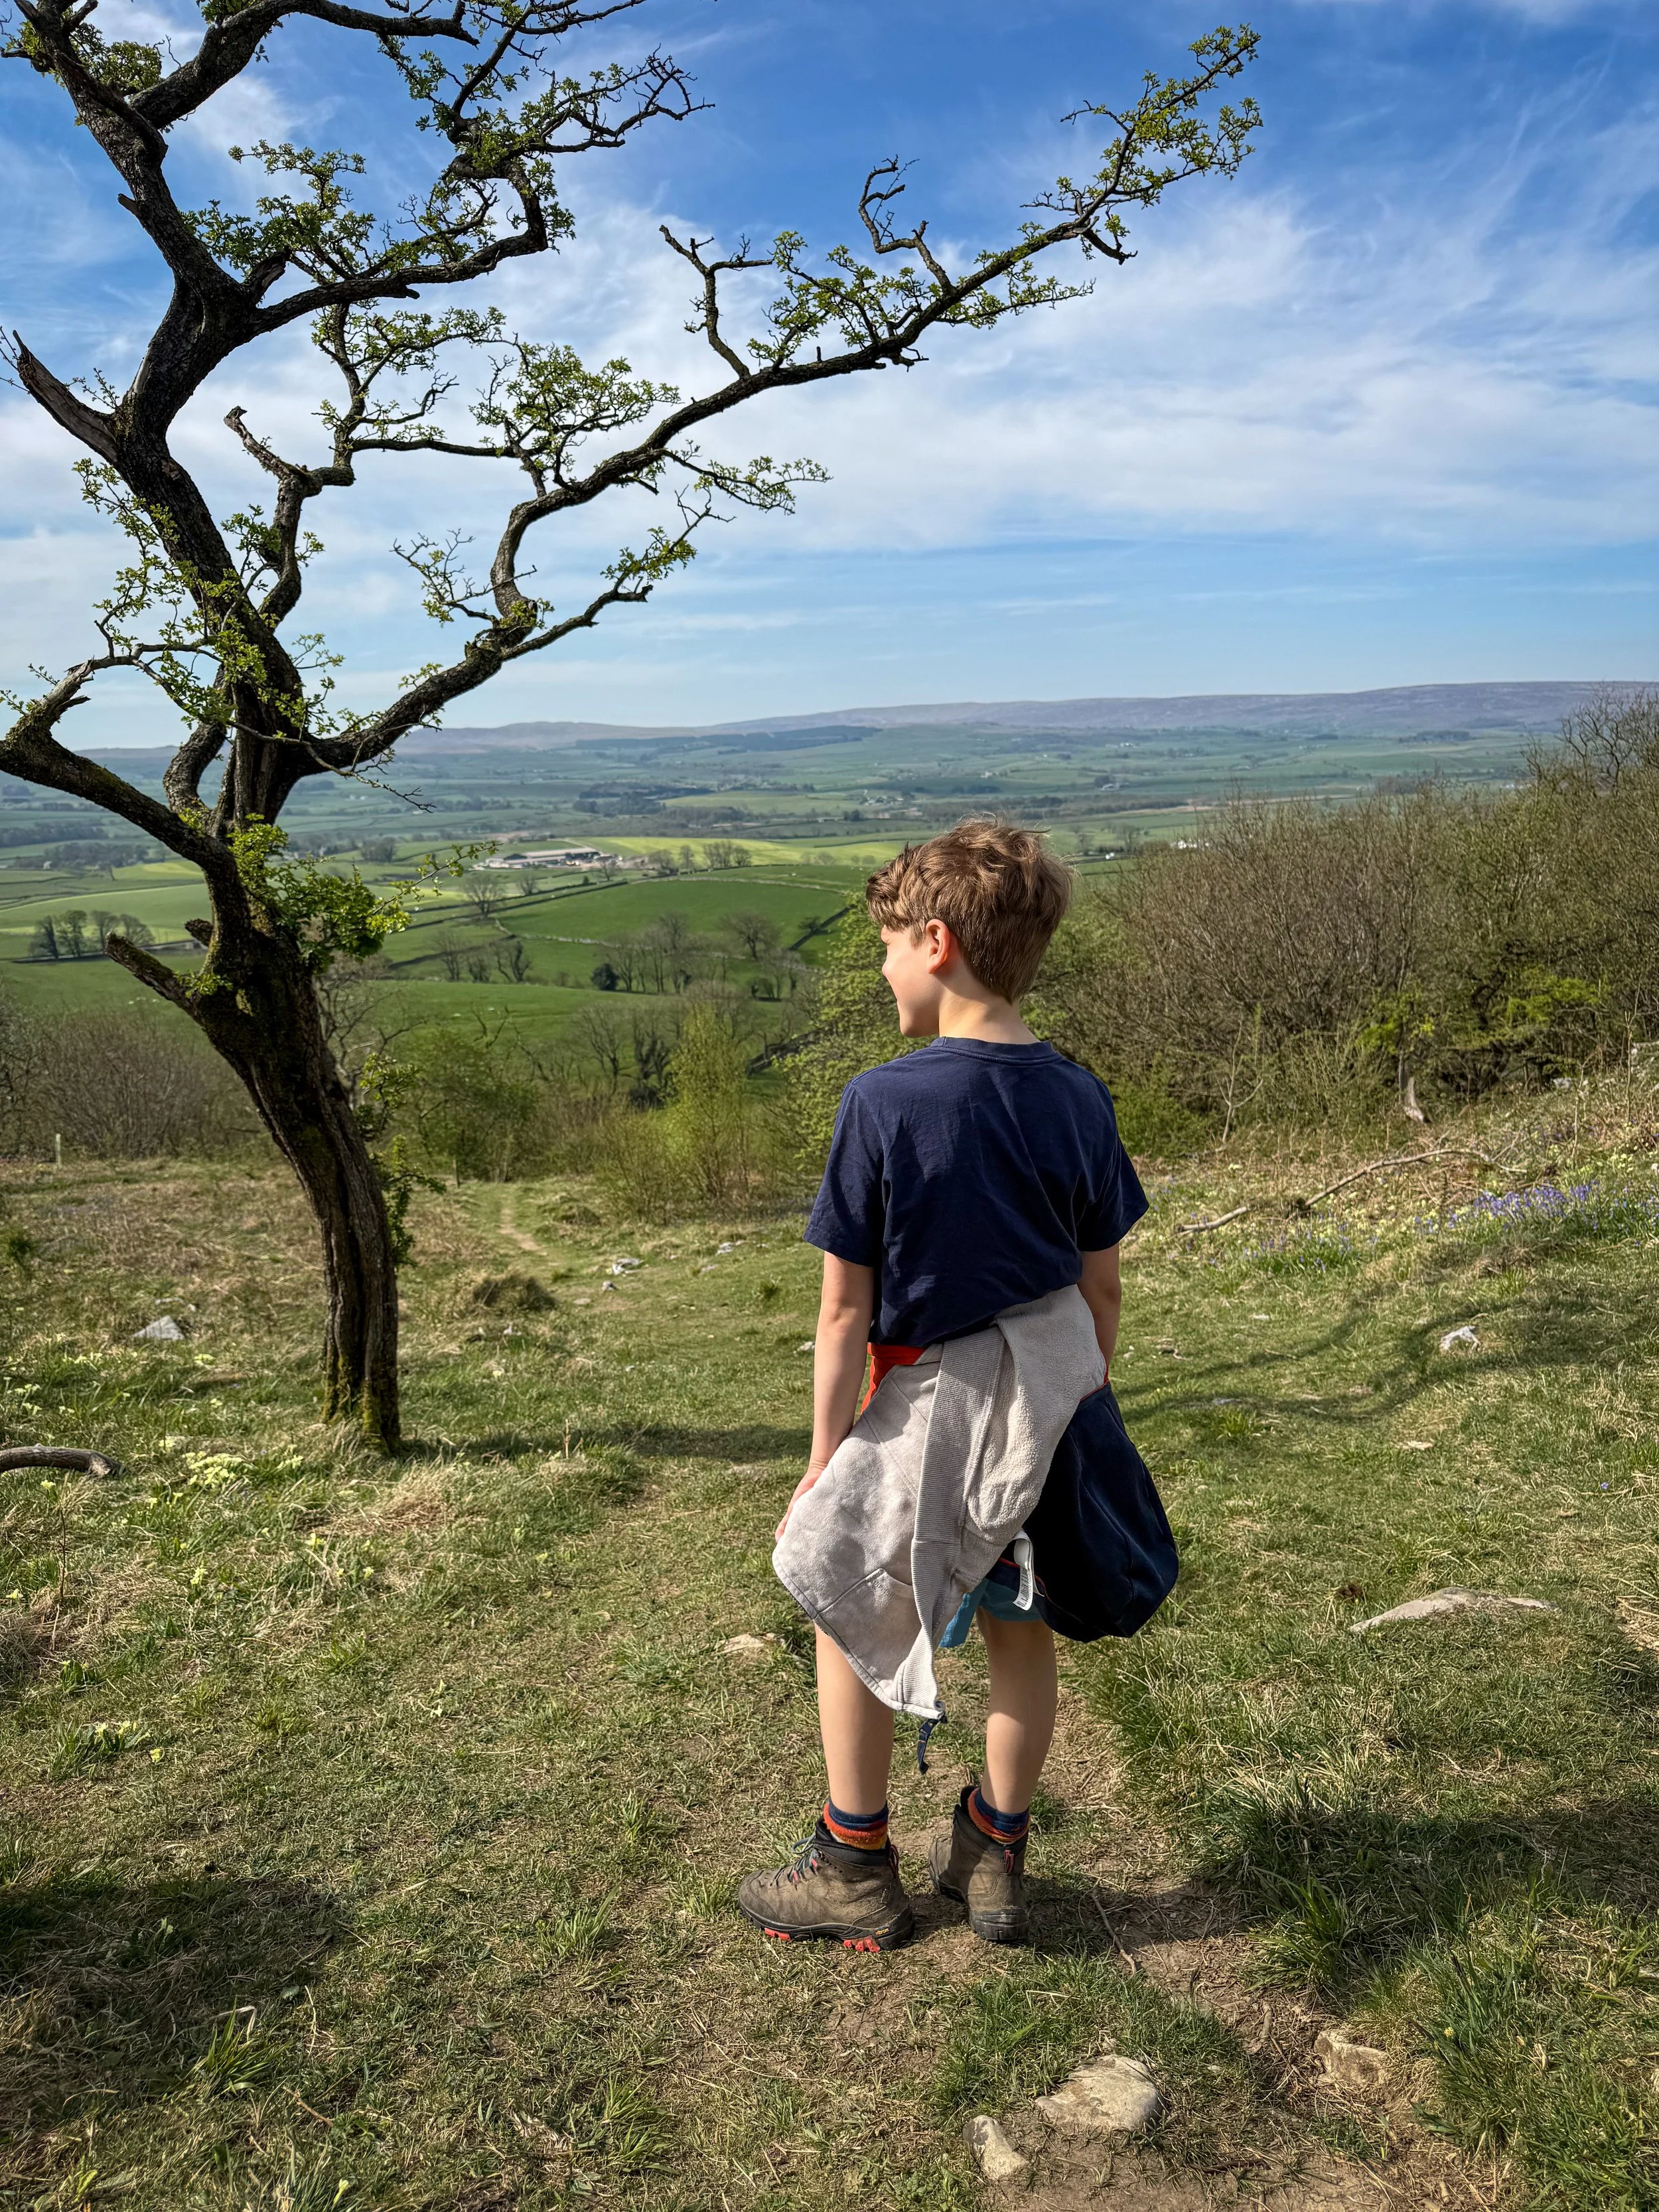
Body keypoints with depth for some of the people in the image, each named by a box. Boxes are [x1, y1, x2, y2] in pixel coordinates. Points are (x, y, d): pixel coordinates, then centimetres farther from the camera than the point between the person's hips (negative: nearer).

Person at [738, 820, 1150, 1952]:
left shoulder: (883, 1104, -20)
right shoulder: (1077, 1098, -5)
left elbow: (846, 1312, -15)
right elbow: (1101, 1286, 2)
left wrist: (824, 1461, -5)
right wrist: (1082, 1408, 17)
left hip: (929, 1402, -5)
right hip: (1053, 1393, 5)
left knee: (850, 1616, 18)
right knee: (1019, 1629, 20)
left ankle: (856, 1869, 31)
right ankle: (995, 1857, 37)